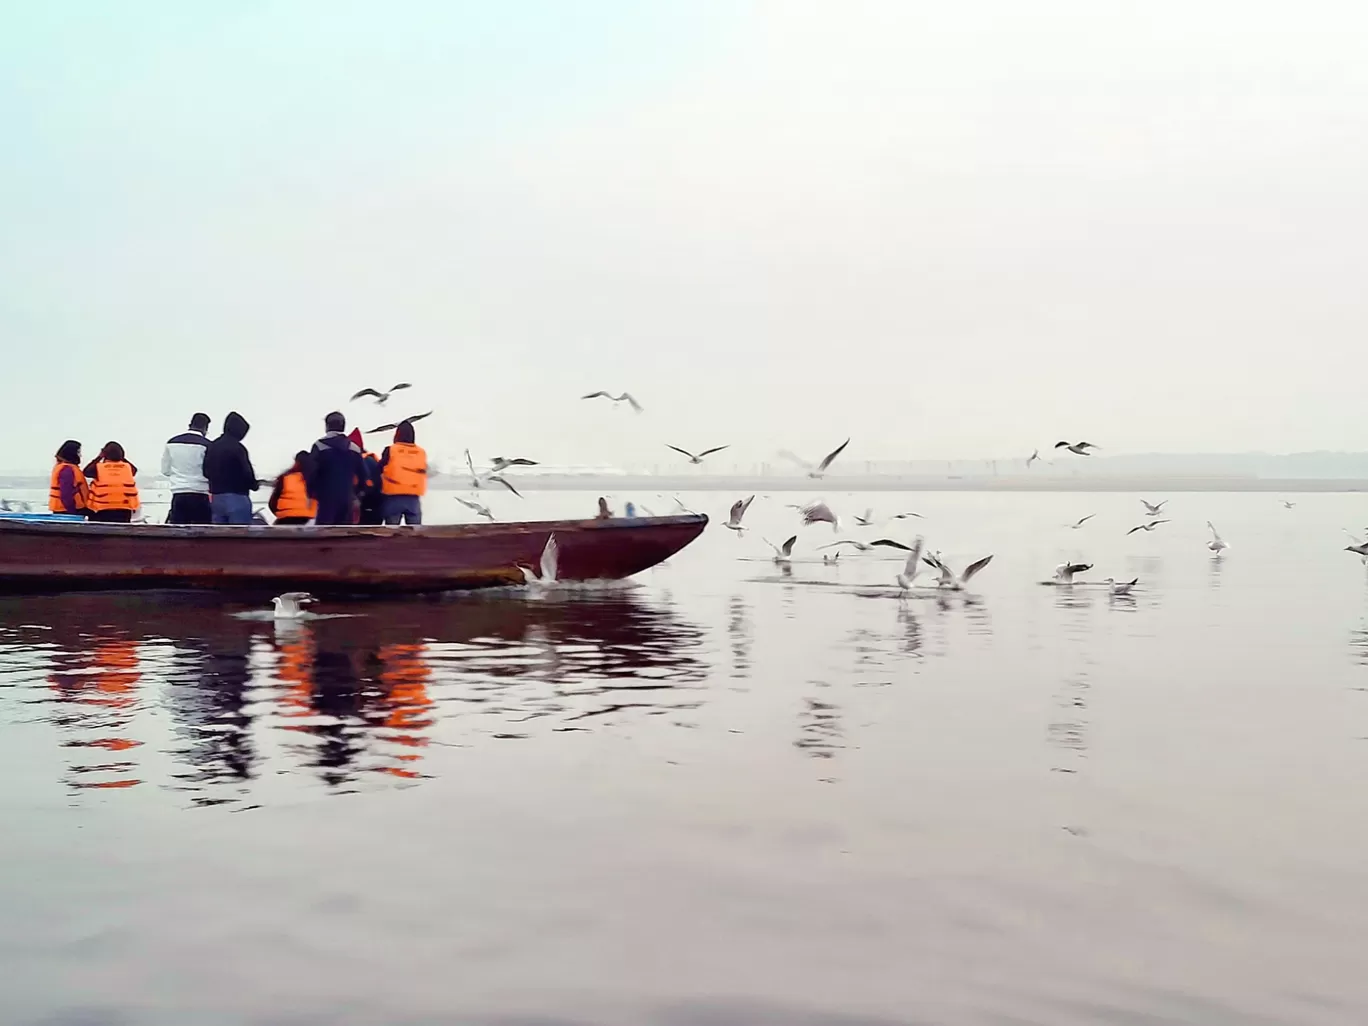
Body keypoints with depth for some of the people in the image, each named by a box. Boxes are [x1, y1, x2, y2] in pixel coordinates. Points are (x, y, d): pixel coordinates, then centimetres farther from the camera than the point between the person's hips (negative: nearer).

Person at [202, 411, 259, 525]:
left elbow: (206, 472, 15)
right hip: (237, 498, -8)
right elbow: (246, 473, -14)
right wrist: (254, 484, 5)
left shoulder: (212, 446, 13)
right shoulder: (237, 447, -13)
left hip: (216, 498, 8)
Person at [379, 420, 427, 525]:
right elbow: (423, 473, 12)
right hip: (413, 499, 3)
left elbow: (380, 470, 2)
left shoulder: (390, 450, -4)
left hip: (394, 498, -3)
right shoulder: (421, 452, 6)